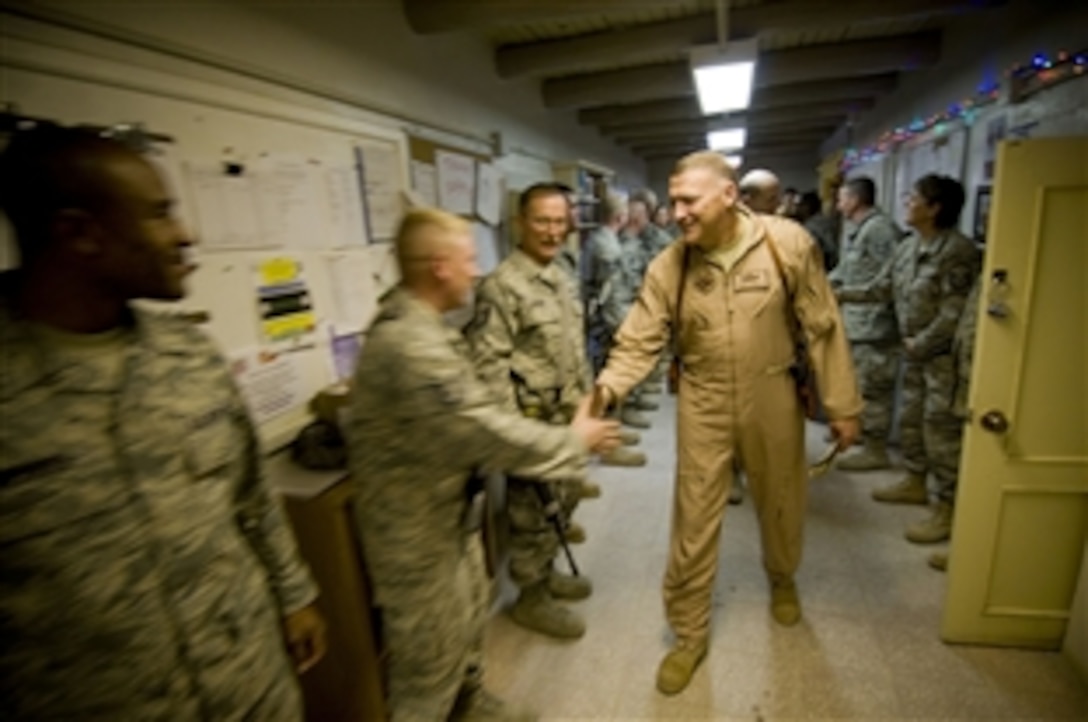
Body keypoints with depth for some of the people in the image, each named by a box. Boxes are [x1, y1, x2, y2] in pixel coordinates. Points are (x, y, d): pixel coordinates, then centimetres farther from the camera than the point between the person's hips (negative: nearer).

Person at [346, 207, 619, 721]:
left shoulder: (416, 323, 3)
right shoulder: (409, 344, -32)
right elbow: (483, 429, -32)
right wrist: (574, 441, -19)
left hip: (448, 509, 10)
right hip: (416, 524, -10)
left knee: (467, 616, 28)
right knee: (432, 646, 13)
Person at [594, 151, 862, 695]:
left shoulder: (787, 243, -12)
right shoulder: (668, 267, -9)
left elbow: (822, 327, -6)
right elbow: (639, 341, -10)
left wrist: (842, 404, -4)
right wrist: (607, 386, -29)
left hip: (773, 400, 0)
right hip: (703, 405, 0)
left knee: (781, 504, 21)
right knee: (693, 521, 6)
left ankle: (782, 580, 55)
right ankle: (689, 635, 27)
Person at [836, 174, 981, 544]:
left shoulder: (958, 250, -18)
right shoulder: (908, 247, 7)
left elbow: (954, 313, -20)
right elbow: (879, 289, 13)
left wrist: (919, 344, -13)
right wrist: (838, 293, 10)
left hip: (945, 355, -8)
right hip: (916, 352, 8)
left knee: (941, 430, -3)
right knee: (910, 419, 18)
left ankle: (948, 509, 10)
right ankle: (915, 483, 36)